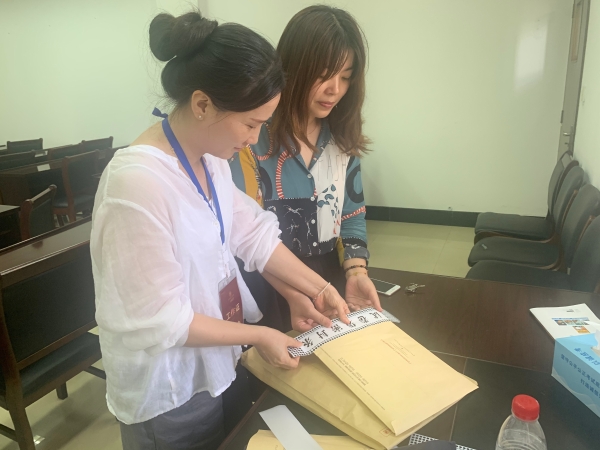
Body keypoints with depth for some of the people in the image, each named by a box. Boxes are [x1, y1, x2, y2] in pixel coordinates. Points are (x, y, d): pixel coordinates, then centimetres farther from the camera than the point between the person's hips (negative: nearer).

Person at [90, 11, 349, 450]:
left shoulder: (211, 157, -4)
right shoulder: (137, 182, -32)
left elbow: (253, 232, 2)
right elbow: (158, 320, -27)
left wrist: (318, 288, -4)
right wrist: (258, 336, -18)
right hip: (169, 392, -8)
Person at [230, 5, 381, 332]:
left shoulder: (342, 136, 1)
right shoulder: (254, 134, -17)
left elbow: (352, 213, 4)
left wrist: (356, 272, -12)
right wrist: (294, 294, -28)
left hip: (332, 288, 5)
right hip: (270, 300, -5)